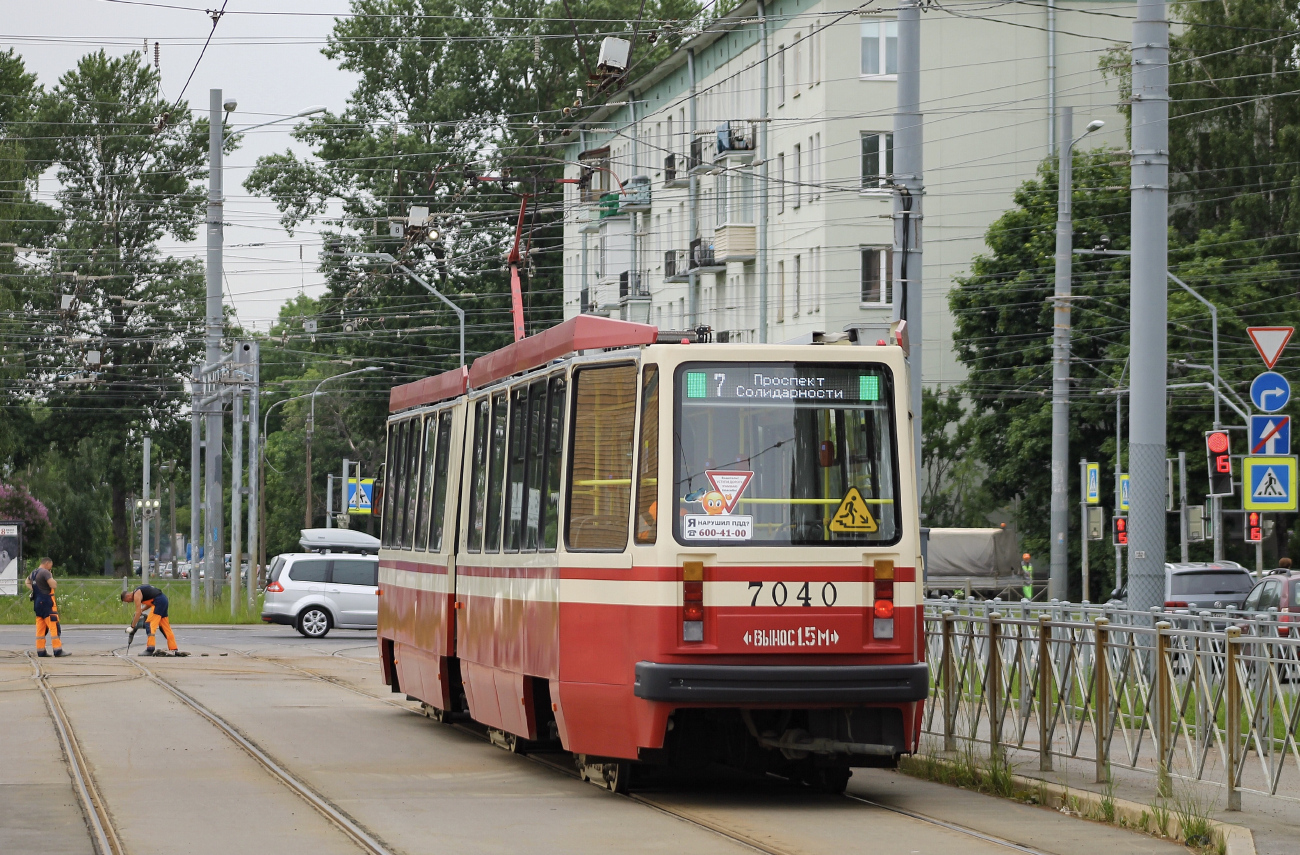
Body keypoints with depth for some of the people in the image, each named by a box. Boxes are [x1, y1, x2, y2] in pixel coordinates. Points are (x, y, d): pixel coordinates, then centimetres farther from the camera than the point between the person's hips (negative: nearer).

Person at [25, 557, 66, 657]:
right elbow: (54, 585, -20)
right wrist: (51, 577, -1)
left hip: (37, 603, 9)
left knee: (40, 627, 11)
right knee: (54, 626, -8)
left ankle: (40, 650, 11)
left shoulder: (34, 573, 14)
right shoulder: (45, 572, -13)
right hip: (47, 602, -9)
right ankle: (58, 650, -12)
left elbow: (26, 581, 33)